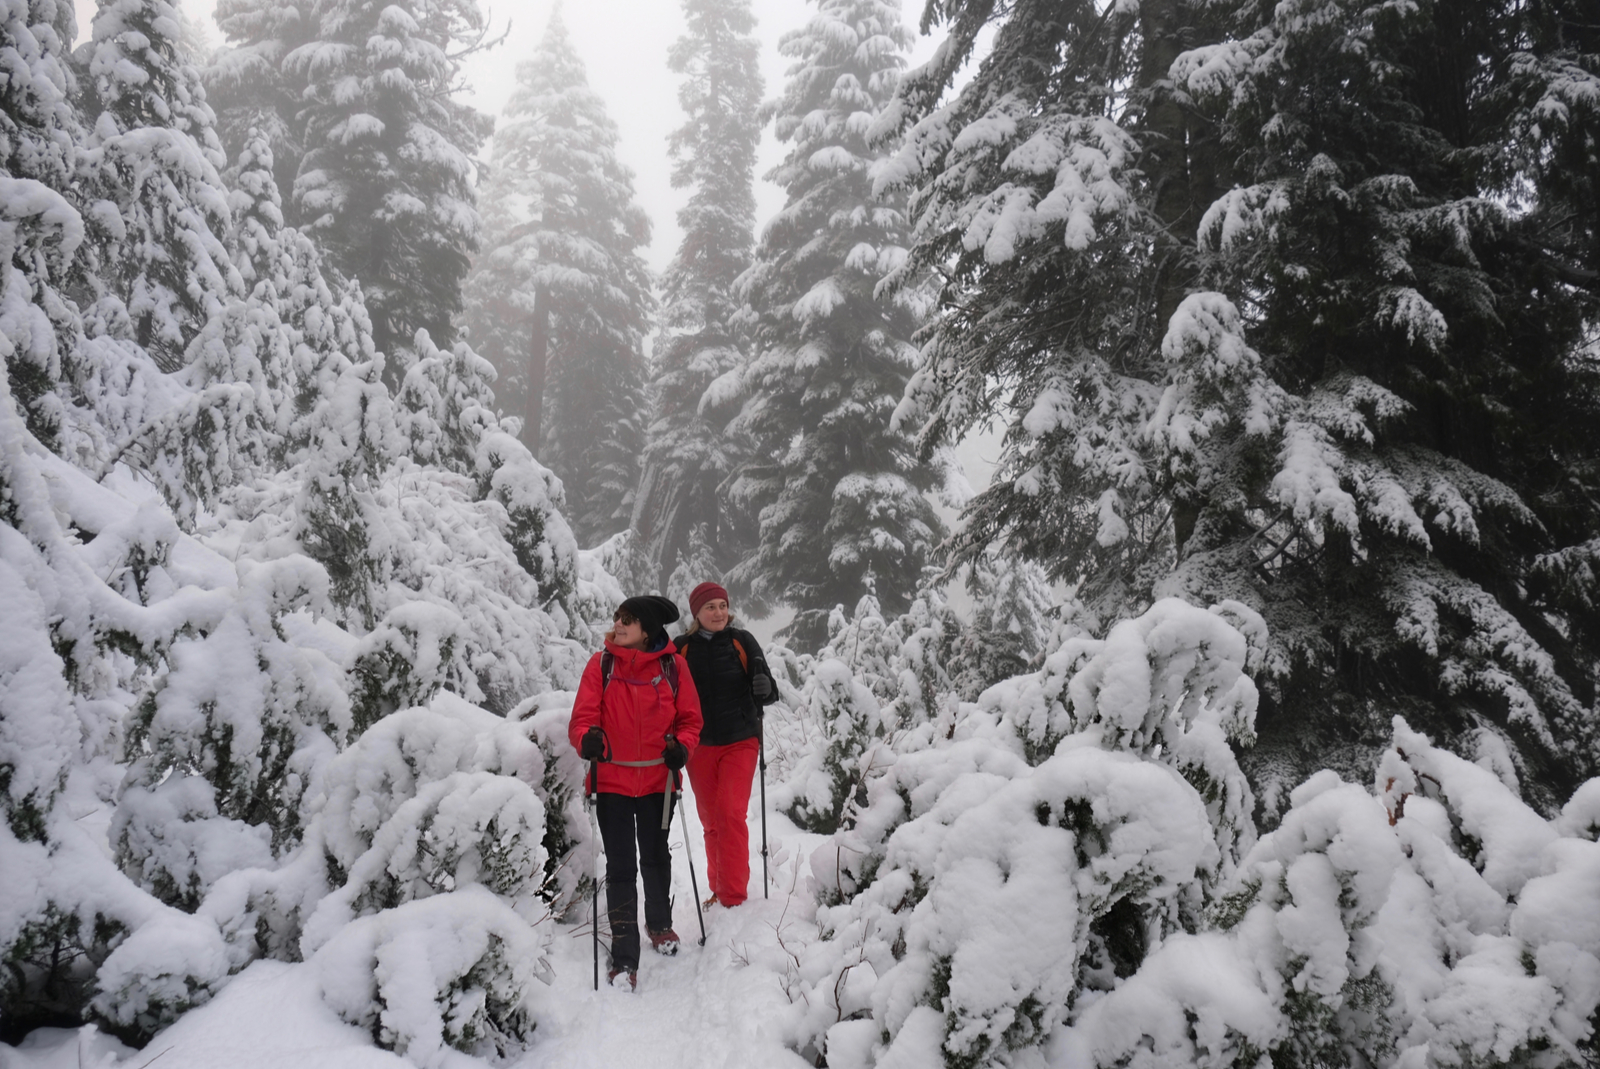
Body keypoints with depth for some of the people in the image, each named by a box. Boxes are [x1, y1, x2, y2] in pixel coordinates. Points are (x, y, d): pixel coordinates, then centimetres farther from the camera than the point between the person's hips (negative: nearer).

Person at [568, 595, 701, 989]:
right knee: (620, 868, -1)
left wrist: (681, 746, -17)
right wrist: (588, 739, -29)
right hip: (612, 781, -1)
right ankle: (625, 959, 7)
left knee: (656, 857, 21)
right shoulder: (601, 664, -5)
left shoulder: (673, 665, -4)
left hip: (657, 780, 1)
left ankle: (659, 923, 46)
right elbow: (583, 715, -7)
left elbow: (690, 717, 2)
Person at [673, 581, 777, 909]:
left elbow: (770, 693, -1)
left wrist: (764, 689, -24)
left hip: (740, 743, -2)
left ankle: (733, 897, -5)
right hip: (699, 747, 2)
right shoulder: (681, 648, 0)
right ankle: (719, 890, 25)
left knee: (731, 815, -12)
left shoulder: (743, 641, -2)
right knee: (711, 821, 10)